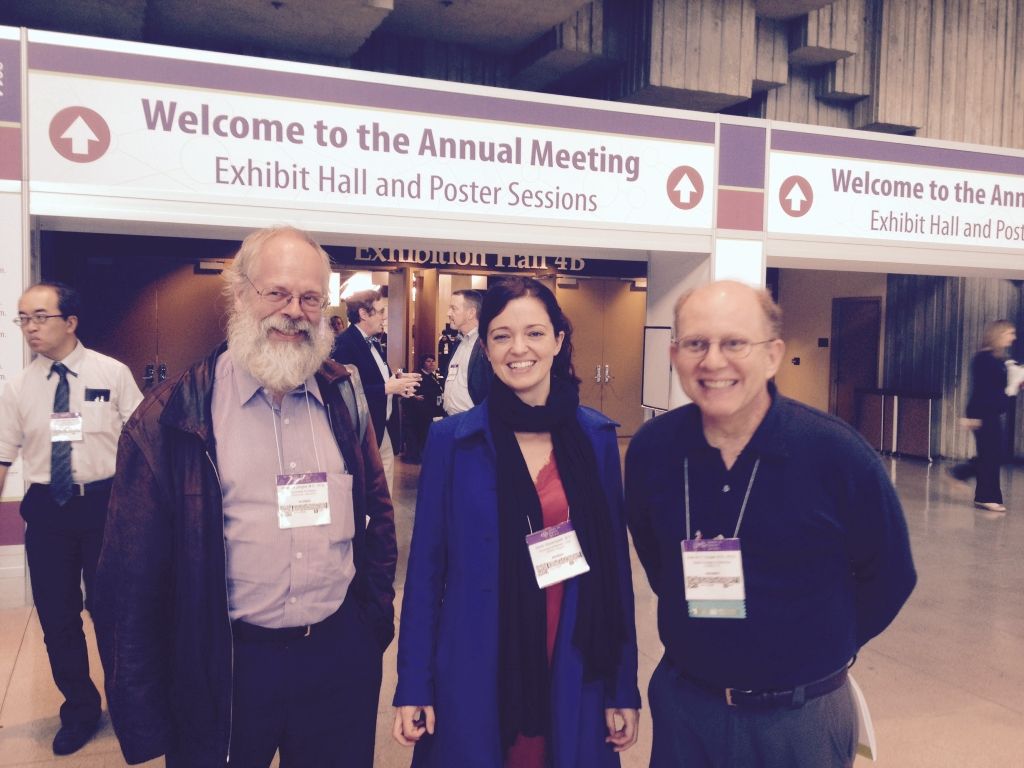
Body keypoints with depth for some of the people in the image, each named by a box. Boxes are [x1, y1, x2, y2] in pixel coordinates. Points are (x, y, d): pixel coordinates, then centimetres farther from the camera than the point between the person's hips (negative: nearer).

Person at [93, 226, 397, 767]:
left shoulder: (345, 398, 2)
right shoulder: (172, 415, -9)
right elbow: (132, 573, -6)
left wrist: (376, 616, 7)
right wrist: (141, 717, -4)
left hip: (343, 658, 3)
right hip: (224, 669, -3)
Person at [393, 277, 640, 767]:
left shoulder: (598, 437, -1)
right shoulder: (451, 440, -6)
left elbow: (615, 563, 2)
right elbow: (426, 566, -3)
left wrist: (624, 688, 2)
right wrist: (413, 685, -4)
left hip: (574, 678, 2)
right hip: (474, 679, -1)